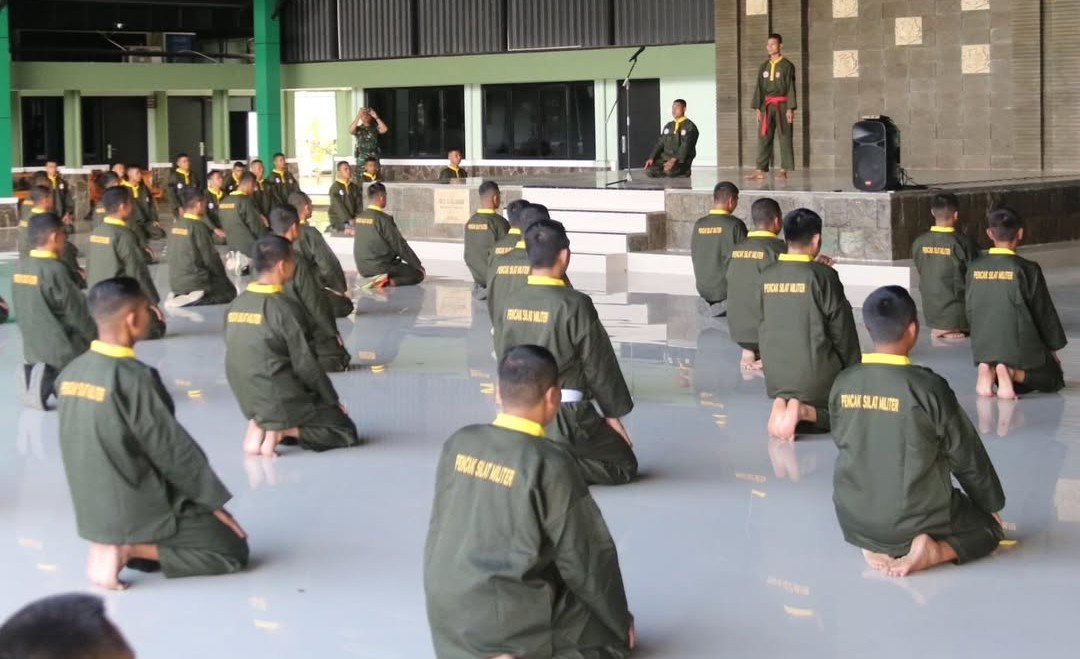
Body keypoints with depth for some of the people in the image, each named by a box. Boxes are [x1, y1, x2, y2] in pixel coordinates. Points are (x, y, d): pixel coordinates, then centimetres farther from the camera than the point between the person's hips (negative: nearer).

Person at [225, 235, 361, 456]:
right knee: (346, 432, 10)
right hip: (280, 400, -7)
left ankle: (259, 427, 5)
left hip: (249, 400, 7)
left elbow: (239, 357, 10)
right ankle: (282, 429, -9)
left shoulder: (236, 305, 2)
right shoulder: (284, 308, -18)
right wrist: (333, 400, 0)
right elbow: (305, 364, -15)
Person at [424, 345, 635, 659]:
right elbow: (583, 558, -9)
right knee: (613, 633, 15)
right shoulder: (549, 464, -18)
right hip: (511, 621, -7)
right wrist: (620, 621, 6)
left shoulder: (458, 444, -1)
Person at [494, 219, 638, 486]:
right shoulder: (575, 305, -18)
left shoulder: (509, 303, -1)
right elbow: (599, 366, -9)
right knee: (624, 465, 10)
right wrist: (612, 413, 5)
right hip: (565, 416, -6)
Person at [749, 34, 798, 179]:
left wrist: (790, 108, -13)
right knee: (763, 138, 0)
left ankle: (784, 169, 2)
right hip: (767, 106, 5)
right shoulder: (764, 67, 11)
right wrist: (757, 108, 5)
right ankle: (760, 170, 0)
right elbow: (758, 88, 11)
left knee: (785, 138, -2)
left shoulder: (787, 66, -3)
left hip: (782, 105, -5)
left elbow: (791, 88, -6)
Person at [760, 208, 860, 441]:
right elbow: (843, 332, -8)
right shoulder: (823, 276, -14)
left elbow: (763, 325, 9)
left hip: (775, 375, 5)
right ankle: (803, 411, -13)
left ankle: (781, 404, -7)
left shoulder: (766, 276, 0)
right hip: (816, 374, -4)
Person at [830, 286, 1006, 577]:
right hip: (916, 521, -4)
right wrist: (993, 505, 10)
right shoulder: (928, 386, -19)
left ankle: (875, 546, 8)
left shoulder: (843, 384, -7)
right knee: (989, 525, 21)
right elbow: (968, 458, -7)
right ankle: (935, 551, -6)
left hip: (853, 519, 4)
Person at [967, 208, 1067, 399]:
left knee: (1019, 386, 27)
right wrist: (1053, 348, 12)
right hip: (1020, 347, -5)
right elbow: (1044, 312, -3)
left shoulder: (974, 268, -1)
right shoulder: (1026, 269, -12)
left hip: (984, 347, 5)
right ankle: (1011, 372, -11)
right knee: (1053, 378, 19)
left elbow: (970, 311, 7)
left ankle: (989, 372, -6)